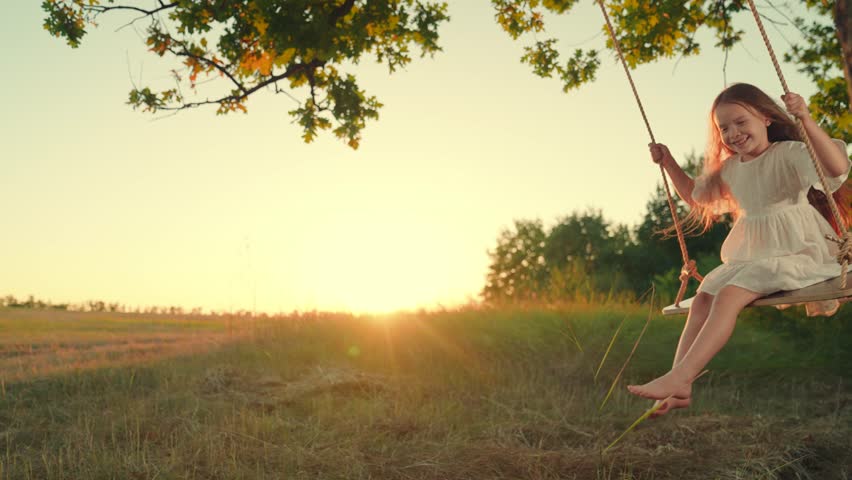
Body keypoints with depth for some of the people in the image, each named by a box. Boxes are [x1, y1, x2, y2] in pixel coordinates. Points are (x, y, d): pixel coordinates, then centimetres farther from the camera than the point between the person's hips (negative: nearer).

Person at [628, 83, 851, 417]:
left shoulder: (790, 154, -9)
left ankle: (679, 377, -34)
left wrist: (806, 120, -39)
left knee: (729, 294, -28)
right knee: (702, 298, -9)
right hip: (749, 257, 8)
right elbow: (696, 196, 32)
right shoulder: (730, 168, 15)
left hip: (795, 254, -8)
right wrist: (669, 163, 19)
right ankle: (680, 389, -13)